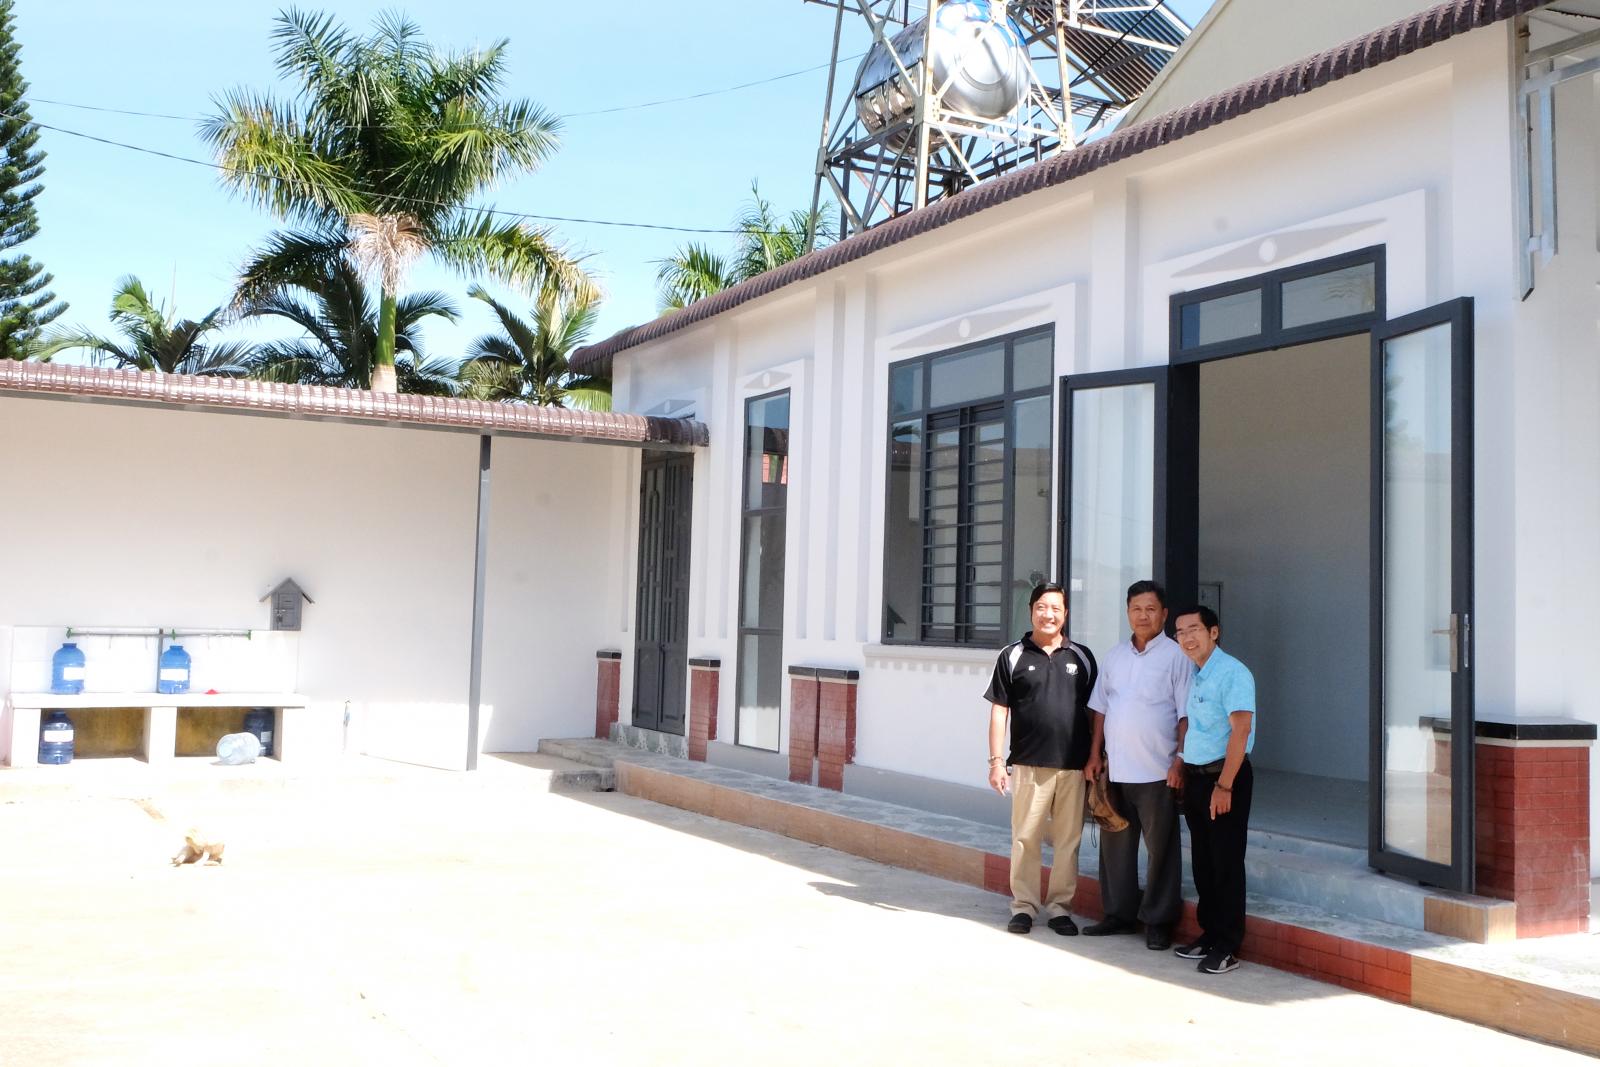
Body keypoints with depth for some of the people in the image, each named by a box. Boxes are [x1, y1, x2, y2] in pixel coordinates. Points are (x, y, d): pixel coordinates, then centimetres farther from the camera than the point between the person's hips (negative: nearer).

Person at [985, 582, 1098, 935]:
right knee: (1025, 838, 3)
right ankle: (1024, 906, 13)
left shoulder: (1081, 657, 8)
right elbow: (999, 710, 2)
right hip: (1029, 764, -1)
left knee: (1067, 840, 6)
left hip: (1074, 765, 2)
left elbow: (1094, 711, 11)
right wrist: (996, 760, -3)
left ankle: (1060, 907, 16)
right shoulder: (1013, 656, 3)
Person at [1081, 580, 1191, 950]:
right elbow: (1100, 709, 15)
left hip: (1157, 771, -5)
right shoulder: (1115, 656, 12)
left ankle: (1158, 921, 11)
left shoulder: (1176, 656, -4)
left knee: (1161, 848, 2)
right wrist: (1094, 754, 8)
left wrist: (1180, 762, -14)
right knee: (1115, 843, 12)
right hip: (1115, 768, 5)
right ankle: (1119, 913, 23)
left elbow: (1186, 715, -7)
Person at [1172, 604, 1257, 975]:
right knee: (1202, 862, 13)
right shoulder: (1194, 675, 13)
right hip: (1195, 776, 8)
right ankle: (1209, 934, 24)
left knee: (1226, 863, -2)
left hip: (1225, 776, -8)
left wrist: (1224, 785, -23)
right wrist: (1182, 768, 14)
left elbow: (1241, 729, -20)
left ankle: (1228, 948, 4)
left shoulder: (1232, 673, -14)